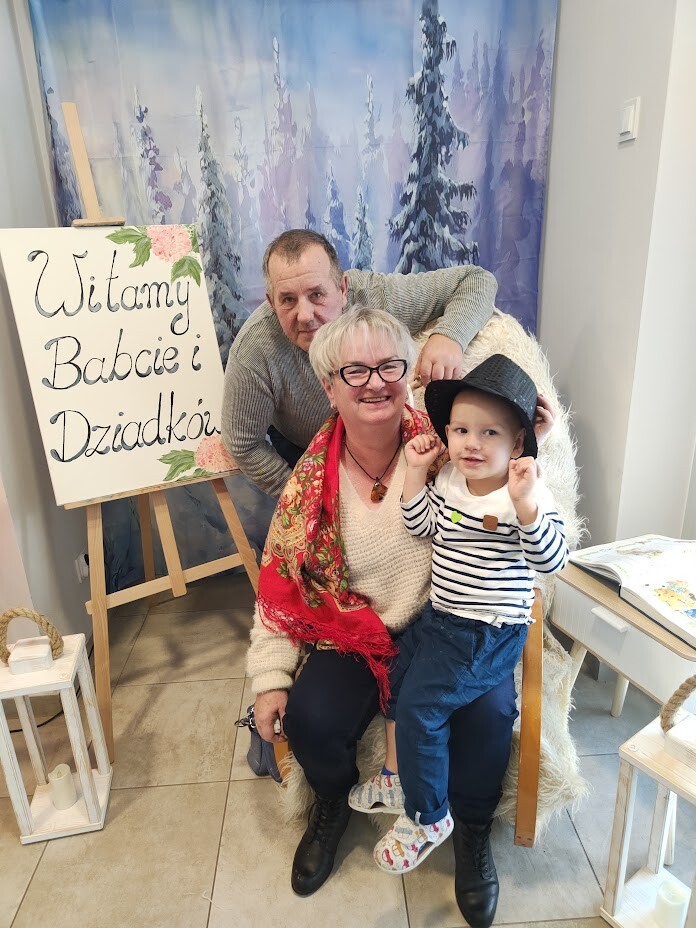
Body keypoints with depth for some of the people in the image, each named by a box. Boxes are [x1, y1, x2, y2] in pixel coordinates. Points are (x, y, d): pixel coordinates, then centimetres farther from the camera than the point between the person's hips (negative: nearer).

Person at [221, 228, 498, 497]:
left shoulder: (376, 296, -32)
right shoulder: (252, 353, -35)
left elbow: (477, 280, -22)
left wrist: (448, 335, -43)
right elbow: (244, 445, -20)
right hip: (303, 455, 0)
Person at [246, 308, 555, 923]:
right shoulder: (312, 481, -4)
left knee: (487, 713, -25)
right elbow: (280, 585, 1)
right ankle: (334, 803, 20)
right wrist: (270, 679, -3)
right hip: (354, 635, 1)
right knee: (310, 717, -20)